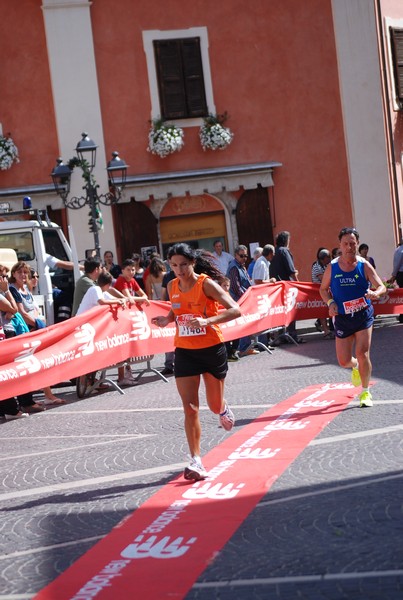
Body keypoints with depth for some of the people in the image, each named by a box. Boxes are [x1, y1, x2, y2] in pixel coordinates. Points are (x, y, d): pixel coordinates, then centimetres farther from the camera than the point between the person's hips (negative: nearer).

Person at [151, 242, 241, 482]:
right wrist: (167, 320, -4)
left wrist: (207, 321, -33)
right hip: (185, 352, 3)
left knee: (215, 405, 11)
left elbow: (235, 310, -20)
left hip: (212, 349, -3)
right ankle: (196, 461, -4)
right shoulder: (173, 286, 1)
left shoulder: (206, 284, -15)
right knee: (190, 408, -6)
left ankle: (224, 409, 50)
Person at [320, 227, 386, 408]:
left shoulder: (364, 266, -7)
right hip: (342, 318, 2)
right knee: (344, 361, 1)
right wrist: (330, 303, -8)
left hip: (363, 315, -2)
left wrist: (375, 293, -33)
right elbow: (323, 289, 11)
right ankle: (355, 367, 40)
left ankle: (365, 392, 8)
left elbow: (382, 287, -9)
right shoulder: (332, 267, -2)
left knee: (362, 354, -11)